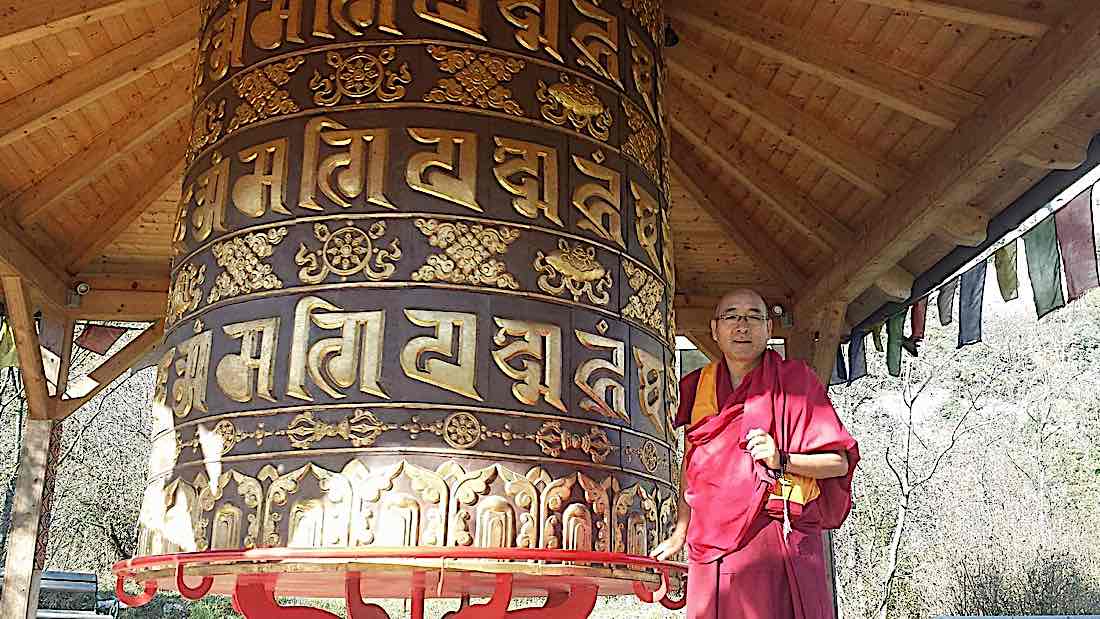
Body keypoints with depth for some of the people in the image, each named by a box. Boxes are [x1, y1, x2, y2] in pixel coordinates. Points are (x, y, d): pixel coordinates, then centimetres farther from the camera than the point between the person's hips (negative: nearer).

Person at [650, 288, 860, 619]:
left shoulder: (794, 379, -1)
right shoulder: (698, 385, 11)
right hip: (711, 546, 4)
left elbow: (839, 462, -2)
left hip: (776, 542, -3)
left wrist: (782, 461, -18)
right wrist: (680, 533, 12)